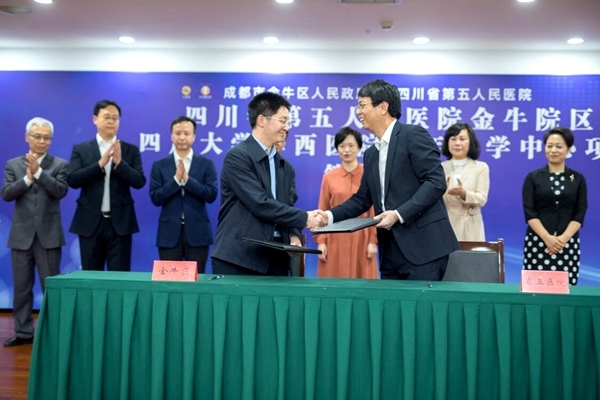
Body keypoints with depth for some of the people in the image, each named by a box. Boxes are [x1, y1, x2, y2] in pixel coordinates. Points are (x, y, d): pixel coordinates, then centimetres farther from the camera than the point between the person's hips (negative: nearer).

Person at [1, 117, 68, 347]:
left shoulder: (60, 165, 1)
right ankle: (23, 331, 18)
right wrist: (27, 178, -15)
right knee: (21, 286, 8)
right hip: (21, 234, 2)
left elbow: (61, 191, -13)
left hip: (48, 234, -2)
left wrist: (38, 172, -21)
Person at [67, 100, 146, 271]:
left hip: (120, 222, 0)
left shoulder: (131, 150, 6)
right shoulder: (80, 149, 6)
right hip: (90, 222, 0)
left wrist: (119, 162, -18)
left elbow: (139, 182, -4)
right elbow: (72, 180, -7)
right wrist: (100, 163, -17)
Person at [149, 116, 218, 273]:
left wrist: (187, 180, -16)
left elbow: (212, 195, -7)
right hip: (169, 232, 1)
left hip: (197, 231, 0)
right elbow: (155, 198, -3)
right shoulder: (159, 165, 5)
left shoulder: (206, 164, 3)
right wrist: (176, 179, -15)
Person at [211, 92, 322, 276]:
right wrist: (304, 218, -12)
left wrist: (293, 234, -3)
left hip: (275, 258, 7)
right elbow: (260, 204, -17)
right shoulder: (238, 157, -9)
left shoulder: (284, 166, 17)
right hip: (238, 257, -6)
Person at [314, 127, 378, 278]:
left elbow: (374, 211, 1)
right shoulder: (329, 177, 6)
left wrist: (373, 241, -4)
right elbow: (322, 212, 6)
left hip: (361, 240, -1)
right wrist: (321, 241, -2)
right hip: (335, 241, 1)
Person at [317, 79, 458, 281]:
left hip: (423, 246, -8)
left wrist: (399, 214, -20)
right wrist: (330, 215, 5)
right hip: (390, 251, 8)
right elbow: (362, 199, 21)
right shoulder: (371, 153, 18)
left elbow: (436, 182, -14)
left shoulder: (413, 135, -6)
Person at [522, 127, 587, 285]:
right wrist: (547, 238, -15)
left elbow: (580, 214, 1)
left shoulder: (578, 179, 7)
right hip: (537, 241, -1)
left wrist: (563, 238, -14)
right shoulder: (533, 177, 4)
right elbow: (529, 212, -3)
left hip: (568, 243, 1)